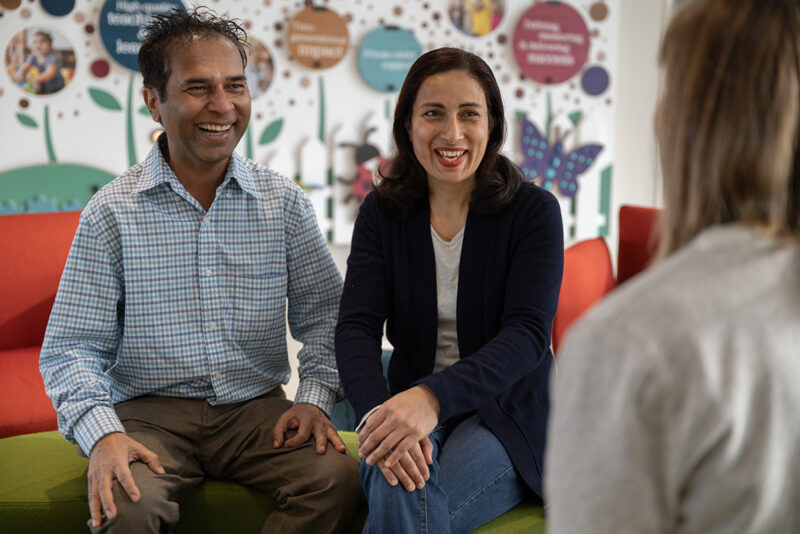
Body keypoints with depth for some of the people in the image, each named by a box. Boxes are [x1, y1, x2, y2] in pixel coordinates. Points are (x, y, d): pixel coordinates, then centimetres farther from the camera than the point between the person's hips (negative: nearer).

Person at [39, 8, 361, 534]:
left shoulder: (284, 202, 3)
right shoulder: (112, 213, -3)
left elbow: (325, 315, 7)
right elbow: (72, 348, -3)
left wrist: (315, 397, -10)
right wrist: (102, 434, -19)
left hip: (257, 407, 3)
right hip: (150, 411, -2)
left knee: (338, 476, -24)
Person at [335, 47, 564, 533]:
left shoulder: (534, 211, -5)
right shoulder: (382, 213, 3)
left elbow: (528, 334, -18)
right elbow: (356, 327, -8)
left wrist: (431, 397, -36)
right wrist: (379, 411, -30)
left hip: (506, 413, -2)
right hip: (409, 407, 2)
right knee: (398, 488, -32)